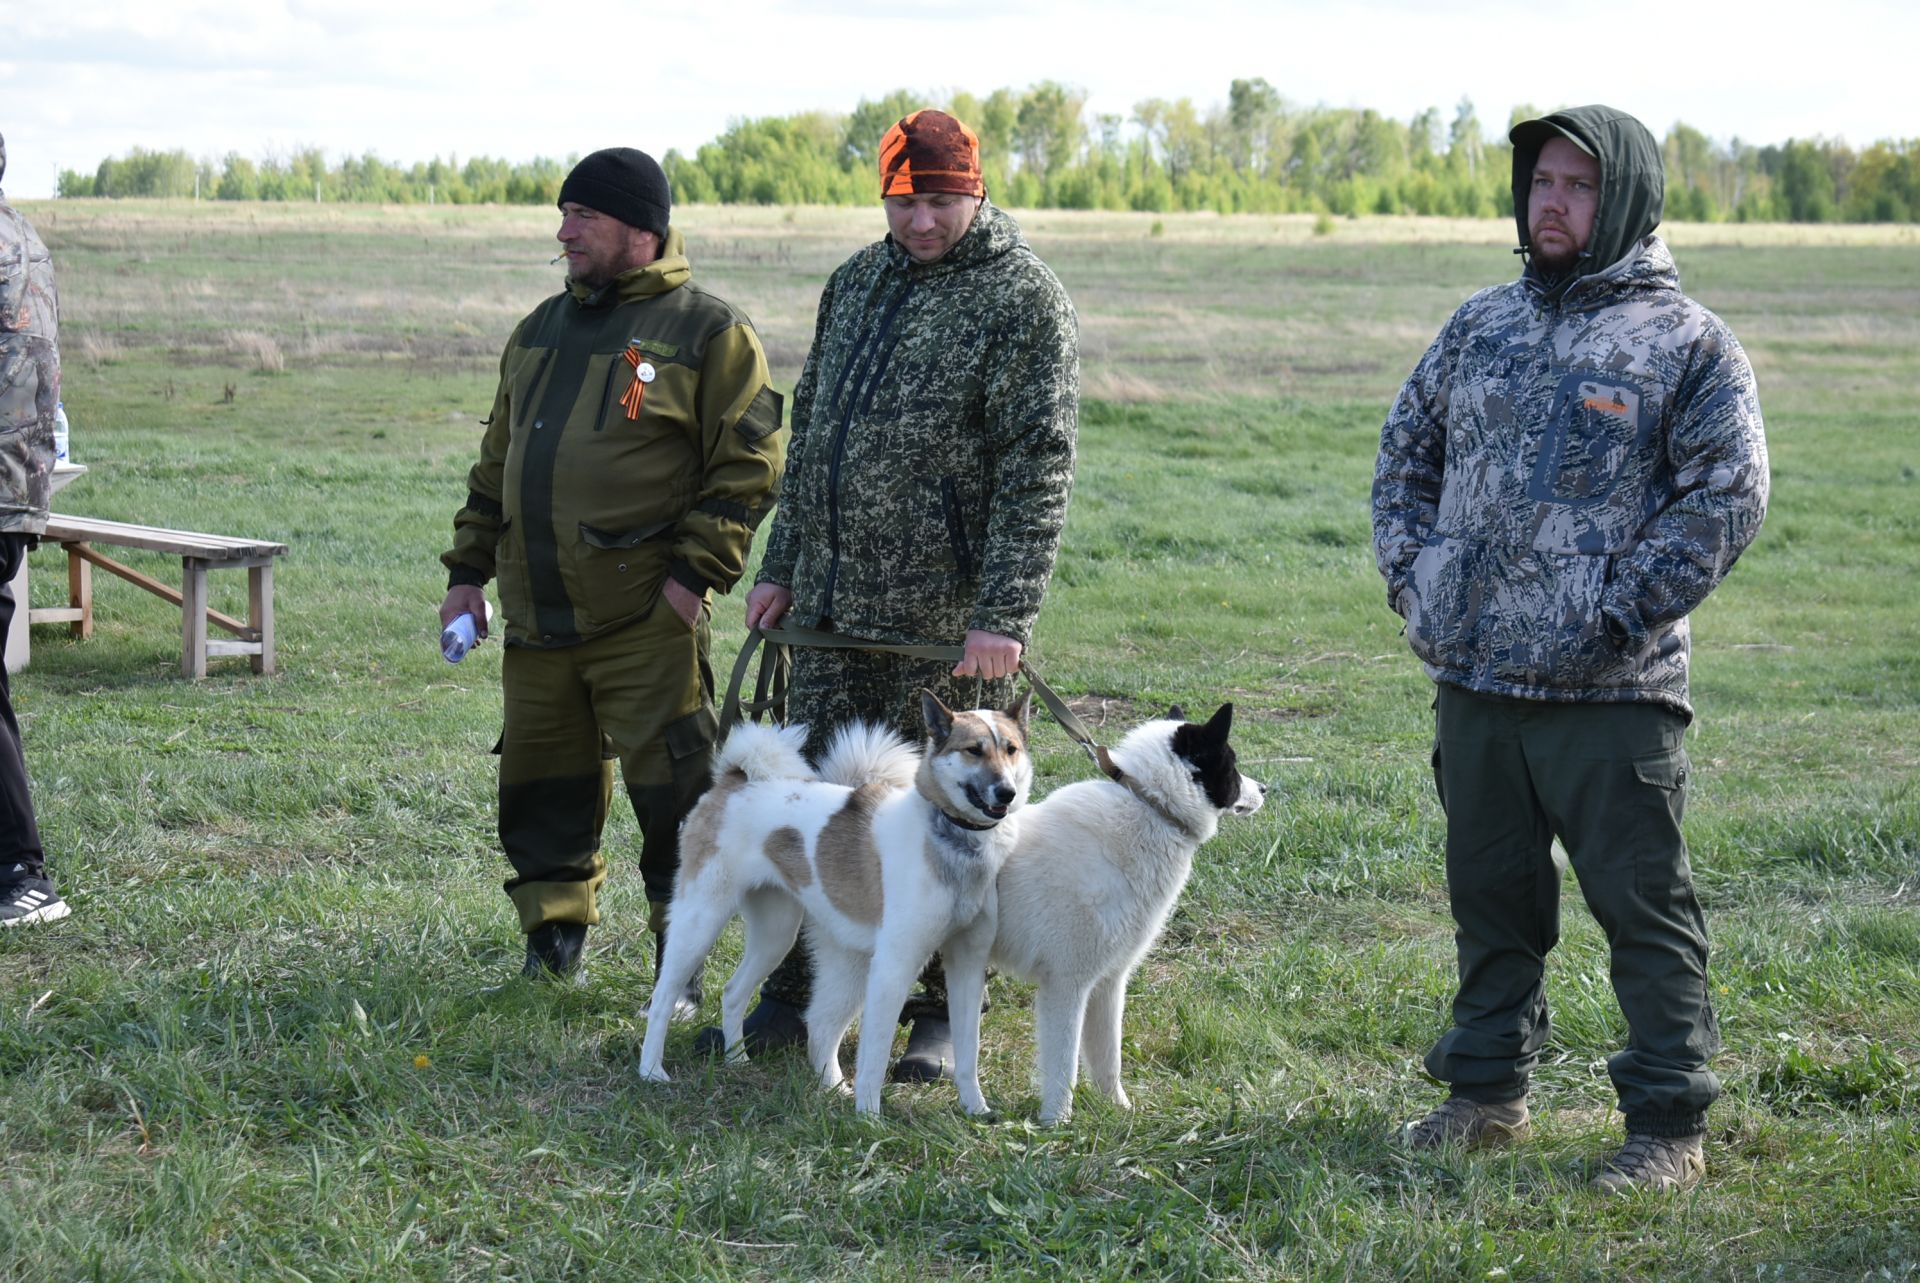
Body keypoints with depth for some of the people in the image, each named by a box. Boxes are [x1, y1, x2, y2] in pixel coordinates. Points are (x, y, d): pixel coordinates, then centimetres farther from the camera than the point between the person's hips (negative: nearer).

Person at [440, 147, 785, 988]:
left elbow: (749, 464, -7)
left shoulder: (708, 333, -3)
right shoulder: (541, 331, 17)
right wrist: (467, 571, 17)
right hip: (537, 613, 6)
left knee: (670, 789, -4)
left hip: (646, 617, -6)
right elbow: (496, 462, 23)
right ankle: (553, 938, 29)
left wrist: (696, 574, -14)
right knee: (541, 782, 13)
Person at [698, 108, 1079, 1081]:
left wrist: (1003, 614, -20)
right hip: (831, 601, 6)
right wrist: (780, 566, 17)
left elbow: (1036, 469, -14)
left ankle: (941, 1014, 13)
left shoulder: (1022, 299, -8)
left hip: (947, 618, -6)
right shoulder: (856, 282, 13)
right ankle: (796, 996, 21)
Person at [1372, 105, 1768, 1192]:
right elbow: (1407, 448, 21)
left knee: (1644, 908, 0)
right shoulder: (1484, 324, 13)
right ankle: (1487, 1092, 29)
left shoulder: (1689, 343, -4)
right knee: (1491, 897, 16)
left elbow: (1729, 495, -10)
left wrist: (1621, 613, -14)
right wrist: (1411, 573, 7)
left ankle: (1670, 1126, 9)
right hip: (1472, 681, 6)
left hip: (1612, 694, -5)